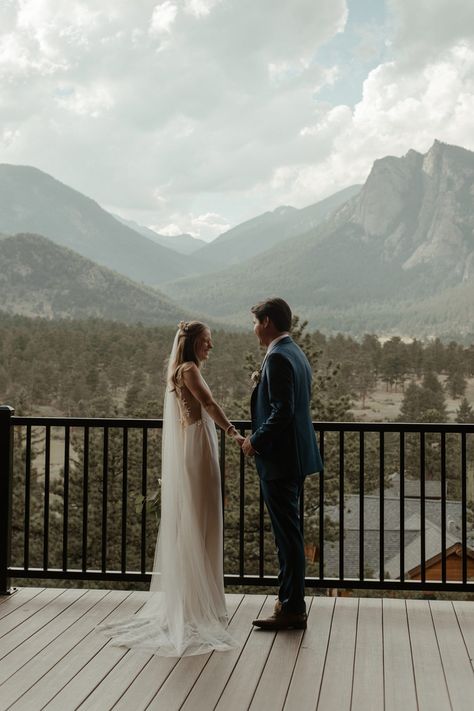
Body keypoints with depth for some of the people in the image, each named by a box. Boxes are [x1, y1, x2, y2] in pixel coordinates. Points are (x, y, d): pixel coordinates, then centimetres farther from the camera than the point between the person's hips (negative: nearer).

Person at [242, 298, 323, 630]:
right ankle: (292, 601, 25)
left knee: (288, 534, -3)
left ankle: (292, 609, 6)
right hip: (295, 455, 10)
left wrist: (256, 441, -13)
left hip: (280, 459, -10)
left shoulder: (278, 358, -17)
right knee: (289, 532, 16)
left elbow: (282, 411, -23)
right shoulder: (296, 353, 14)